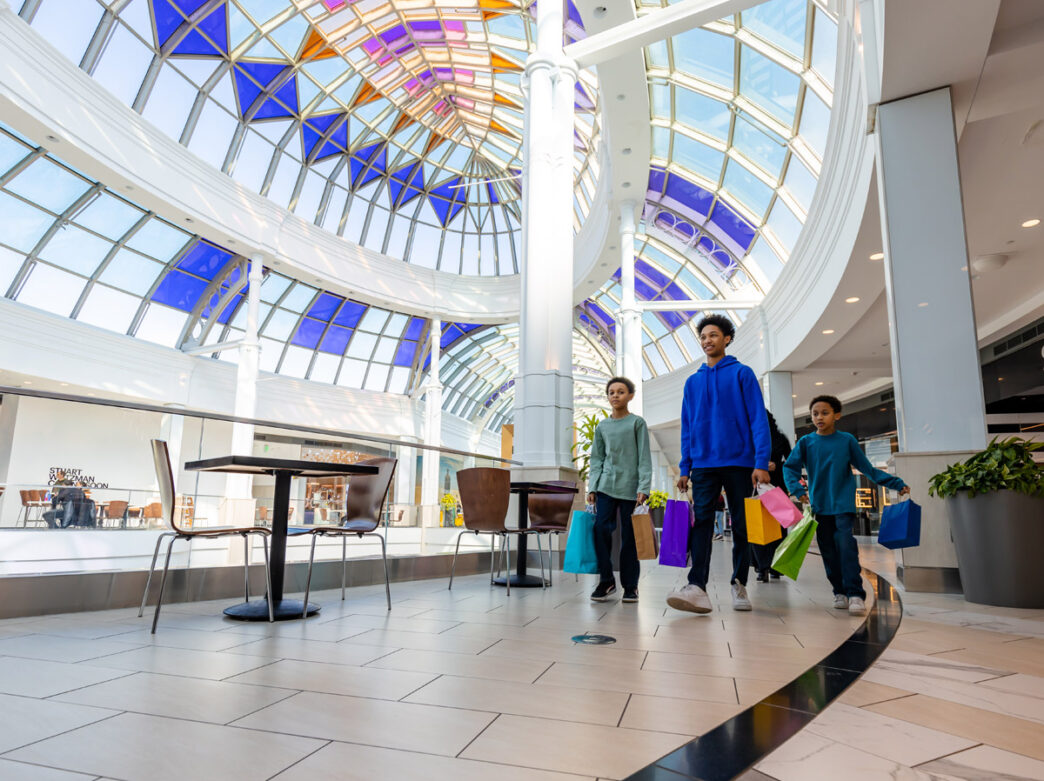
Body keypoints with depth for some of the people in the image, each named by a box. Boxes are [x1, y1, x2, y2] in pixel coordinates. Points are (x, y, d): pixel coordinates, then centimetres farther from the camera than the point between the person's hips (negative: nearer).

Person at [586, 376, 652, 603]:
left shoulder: (637, 423, 3)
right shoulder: (602, 427, 12)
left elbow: (644, 458, -2)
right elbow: (597, 459, 12)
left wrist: (643, 488, -11)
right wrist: (592, 488, 3)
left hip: (630, 487, -2)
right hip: (606, 486, 3)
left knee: (629, 536, 0)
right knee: (601, 529, -10)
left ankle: (630, 586, 12)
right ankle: (606, 581, 3)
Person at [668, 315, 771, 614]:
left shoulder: (742, 373, 3)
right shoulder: (693, 381, 14)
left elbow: (758, 419, -4)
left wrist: (761, 462, -13)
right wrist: (685, 468, 7)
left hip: (739, 462, -2)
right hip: (704, 464, 3)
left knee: (741, 525, 6)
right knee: (700, 522, -10)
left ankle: (739, 584, 19)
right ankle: (697, 587, -17)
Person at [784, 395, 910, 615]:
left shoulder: (847, 440, 2)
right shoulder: (806, 442, 3)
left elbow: (867, 468, 8)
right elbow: (789, 468, 1)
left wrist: (897, 484, 5)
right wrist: (797, 489, -15)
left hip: (843, 504, -2)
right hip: (819, 505, 2)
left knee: (846, 544, -16)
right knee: (828, 550, 5)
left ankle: (855, 594, -14)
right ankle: (839, 592, 17)